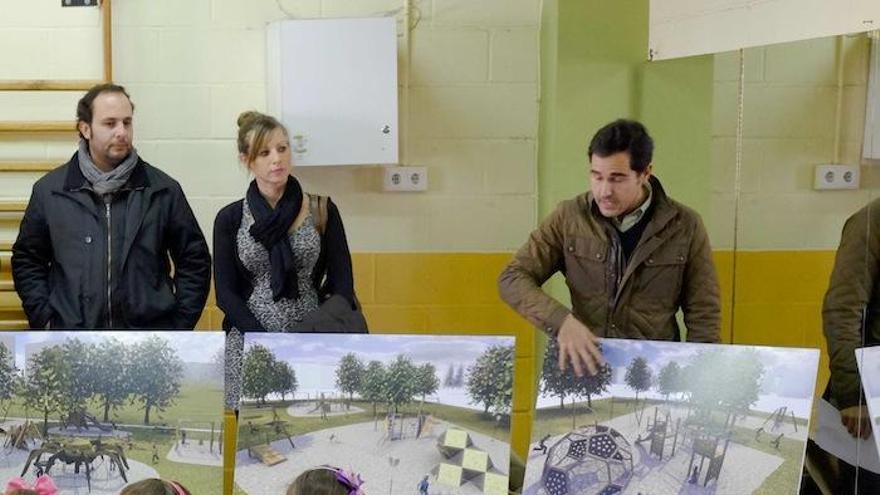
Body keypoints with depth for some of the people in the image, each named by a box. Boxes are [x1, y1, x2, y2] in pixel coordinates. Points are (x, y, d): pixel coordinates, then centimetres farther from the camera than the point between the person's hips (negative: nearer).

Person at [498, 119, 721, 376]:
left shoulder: (685, 226, 2)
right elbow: (512, 279, 3)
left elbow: (704, 318, 7)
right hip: (584, 367, 1)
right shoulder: (570, 217, 4)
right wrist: (561, 322, -13)